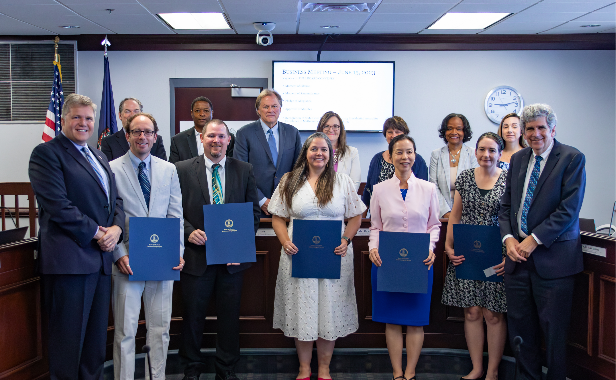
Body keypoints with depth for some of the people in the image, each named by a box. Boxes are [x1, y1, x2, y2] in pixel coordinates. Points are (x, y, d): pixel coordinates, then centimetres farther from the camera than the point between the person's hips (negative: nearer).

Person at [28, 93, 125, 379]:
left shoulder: (99, 157, 21)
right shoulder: (46, 154, -4)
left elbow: (115, 198, 19)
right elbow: (57, 205, -15)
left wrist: (116, 228, -1)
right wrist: (96, 233, -12)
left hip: (101, 258, 8)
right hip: (69, 258, -7)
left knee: (96, 337, 13)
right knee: (69, 339, -1)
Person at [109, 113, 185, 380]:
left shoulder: (169, 170, 10)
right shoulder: (111, 169, 0)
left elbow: (176, 215, 7)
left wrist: (178, 252, -3)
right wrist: (118, 254, -11)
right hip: (127, 261, -3)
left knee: (160, 328, 11)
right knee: (125, 331, 4)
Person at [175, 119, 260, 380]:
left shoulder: (244, 170, 5)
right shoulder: (182, 170, 1)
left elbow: (254, 211, 6)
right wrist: (189, 231, -15)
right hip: (196, 254, -1)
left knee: (230, 315, 11)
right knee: (193, 315, 10)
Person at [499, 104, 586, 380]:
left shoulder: (572, 158, -4)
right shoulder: (518, 159, 13)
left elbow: (569, 210, -12)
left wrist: (534, 240, -14)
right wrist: (508, 238, -2)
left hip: (553, 257, -5)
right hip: (518, 255, 5)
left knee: (553, 330, 3)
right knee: (520, 326, 9)